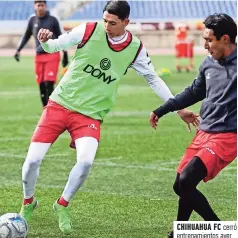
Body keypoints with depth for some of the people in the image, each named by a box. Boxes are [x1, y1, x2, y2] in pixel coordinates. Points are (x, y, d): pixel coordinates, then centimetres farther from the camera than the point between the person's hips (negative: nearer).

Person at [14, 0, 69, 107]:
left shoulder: (52, 20, -3)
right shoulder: (32, 20, 4)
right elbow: (26, 36, 16)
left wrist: (65, 54, 4)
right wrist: (18, 50, 9)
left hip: (52, 55, -4)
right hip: (39, 56, 4)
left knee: (49, 84, -13)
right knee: (41, 86, 5)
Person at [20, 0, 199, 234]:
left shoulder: (135, 49, -3)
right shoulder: (88, 31, -9)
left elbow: (153, 79, 11)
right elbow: (55, 46, -1)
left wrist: (178, 108, 9)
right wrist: (44, 41, -25)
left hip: (90, 115, 0)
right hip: (60, 103, 0)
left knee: (85, 161, -26)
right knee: (33, 160, -8)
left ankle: (62, 205, 2)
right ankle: (28, 202, 23)